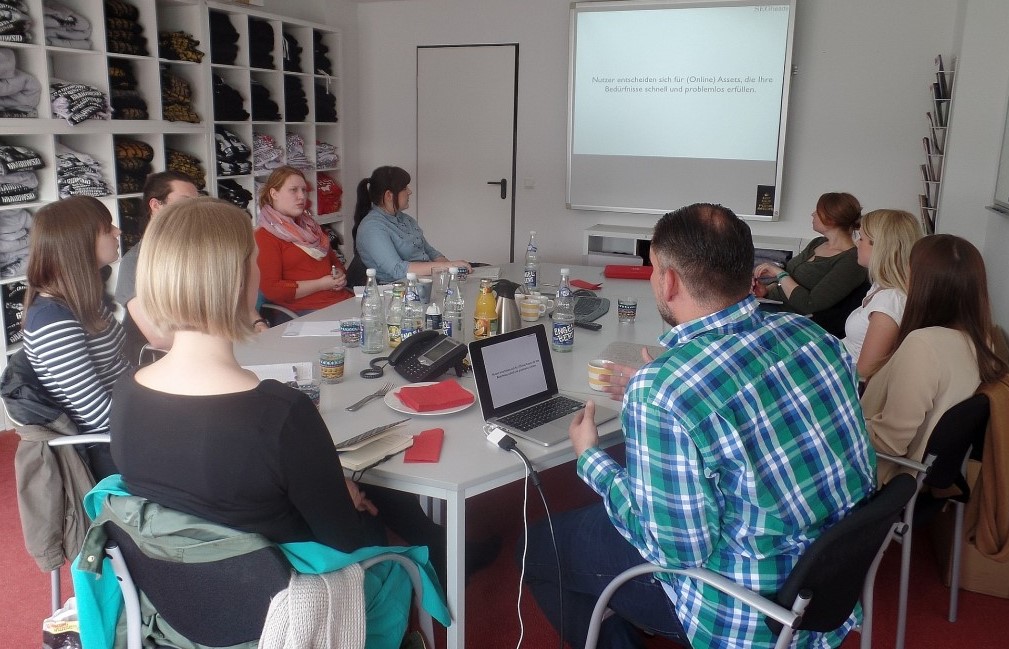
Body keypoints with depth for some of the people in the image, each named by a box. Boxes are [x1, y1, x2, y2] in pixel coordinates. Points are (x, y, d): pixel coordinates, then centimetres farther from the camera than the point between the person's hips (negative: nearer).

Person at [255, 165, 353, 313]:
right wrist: (320, 284, -11)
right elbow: (271, 289, -10)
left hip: (343, 299, 8)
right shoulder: (264, 237, -1)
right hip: (306, 311, -8)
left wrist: (340, 276, 8)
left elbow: (334, 260, 33)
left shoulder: (309, 226, 24)